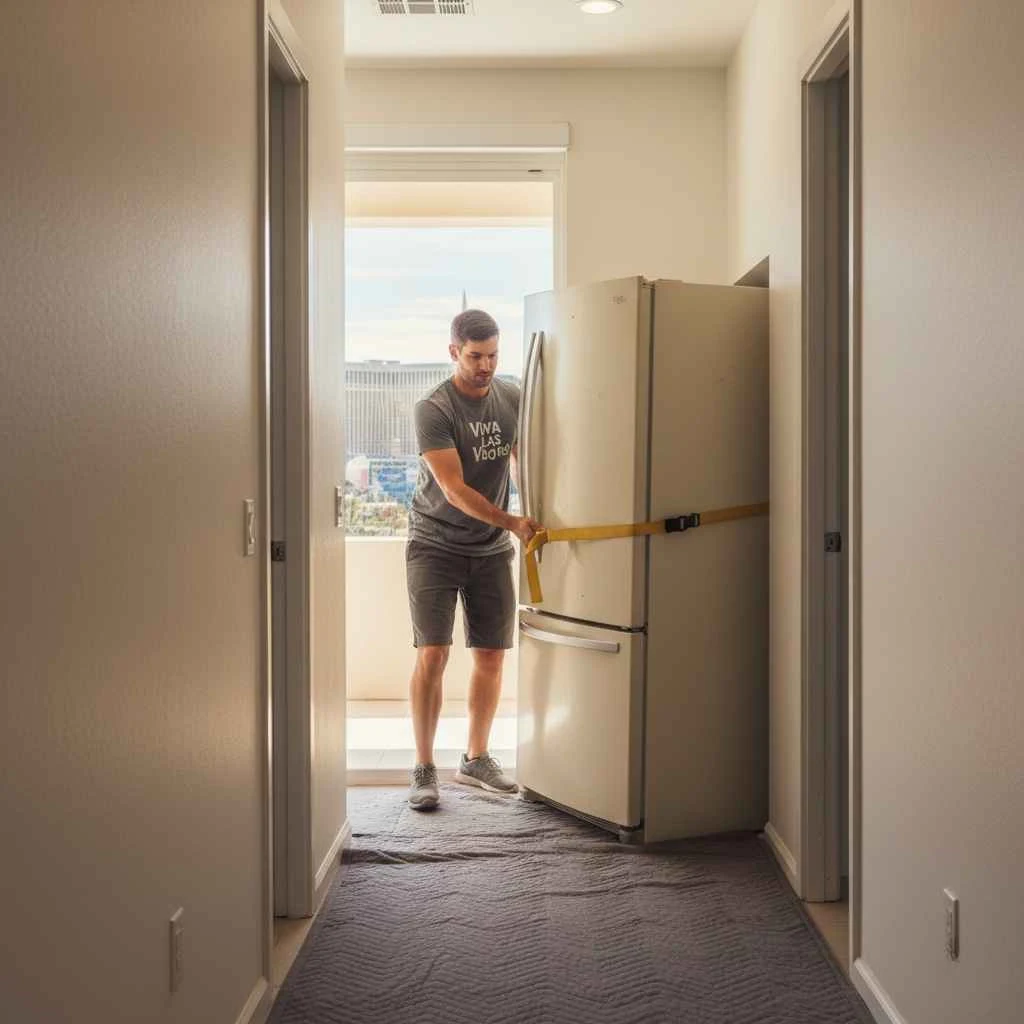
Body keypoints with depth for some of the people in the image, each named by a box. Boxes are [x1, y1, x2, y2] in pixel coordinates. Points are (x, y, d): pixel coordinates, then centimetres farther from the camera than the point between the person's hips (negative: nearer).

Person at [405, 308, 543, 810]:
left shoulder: (511, 397, 1)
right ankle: (424, 769, 0)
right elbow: (454, 488, -21)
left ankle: (475, 759, 23)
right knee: (433, 655, -9)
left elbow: (522, 461, 13)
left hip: (491, 548, 5)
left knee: (491, 656, 7)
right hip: (436, 545, -5)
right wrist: (511, 523, -29)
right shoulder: (433, 409, -15)